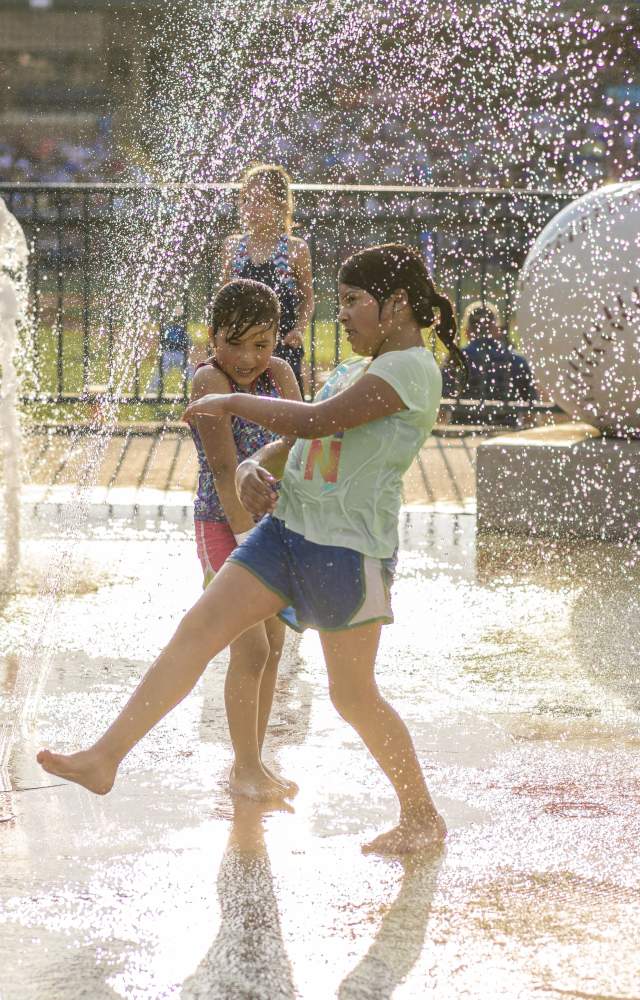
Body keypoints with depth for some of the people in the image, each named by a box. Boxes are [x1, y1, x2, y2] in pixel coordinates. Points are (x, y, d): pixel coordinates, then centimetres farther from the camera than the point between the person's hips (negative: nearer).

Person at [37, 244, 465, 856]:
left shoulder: (413, 369, -13)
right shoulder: (352, 371, 19)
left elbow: (317, 422, -22)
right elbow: (290, 443, 20)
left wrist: (232, 403, -11)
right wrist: (252, 468, -2)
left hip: (348, 547, -8)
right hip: (285, 529, 9)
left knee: (354, 696, 1)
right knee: (197, 630, -1)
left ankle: (423, 818, 19)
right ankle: (105, 759, -2)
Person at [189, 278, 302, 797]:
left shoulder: (279, 374, 1)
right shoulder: (210, 380, -17)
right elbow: (225, 467, -21)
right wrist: (248, 540, -24)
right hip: (224, 526, -6)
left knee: (274, 644, 11)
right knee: (251, 647, -9)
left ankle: (255, 759, 23)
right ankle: (243, 767, 4)